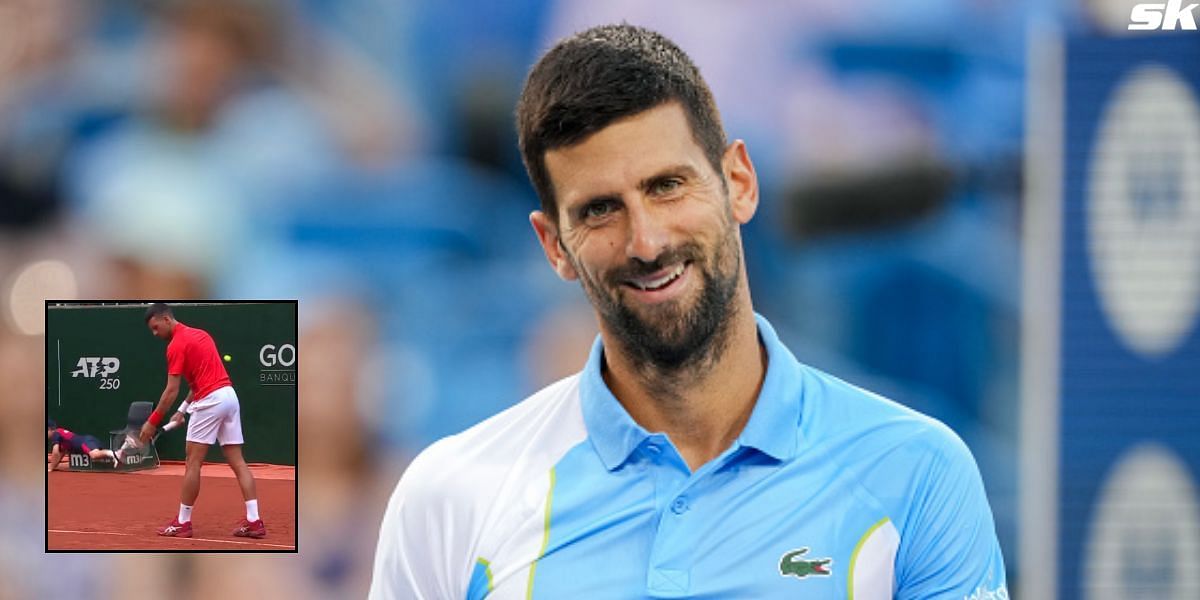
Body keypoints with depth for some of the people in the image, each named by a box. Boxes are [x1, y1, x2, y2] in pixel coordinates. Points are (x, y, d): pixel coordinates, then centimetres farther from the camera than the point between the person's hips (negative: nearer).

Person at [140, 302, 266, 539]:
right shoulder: (200, 334, 18)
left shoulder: (177, 345, -8)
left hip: (210, 401, -8)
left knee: (193, 462, 0)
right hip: (229, 394, 8)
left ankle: (183, 522, 4)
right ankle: (254, 521, -2)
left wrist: (152, 422, -5)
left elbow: (171, 390, -11)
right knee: (237, 462, 5)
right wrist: (183, 409, 23)